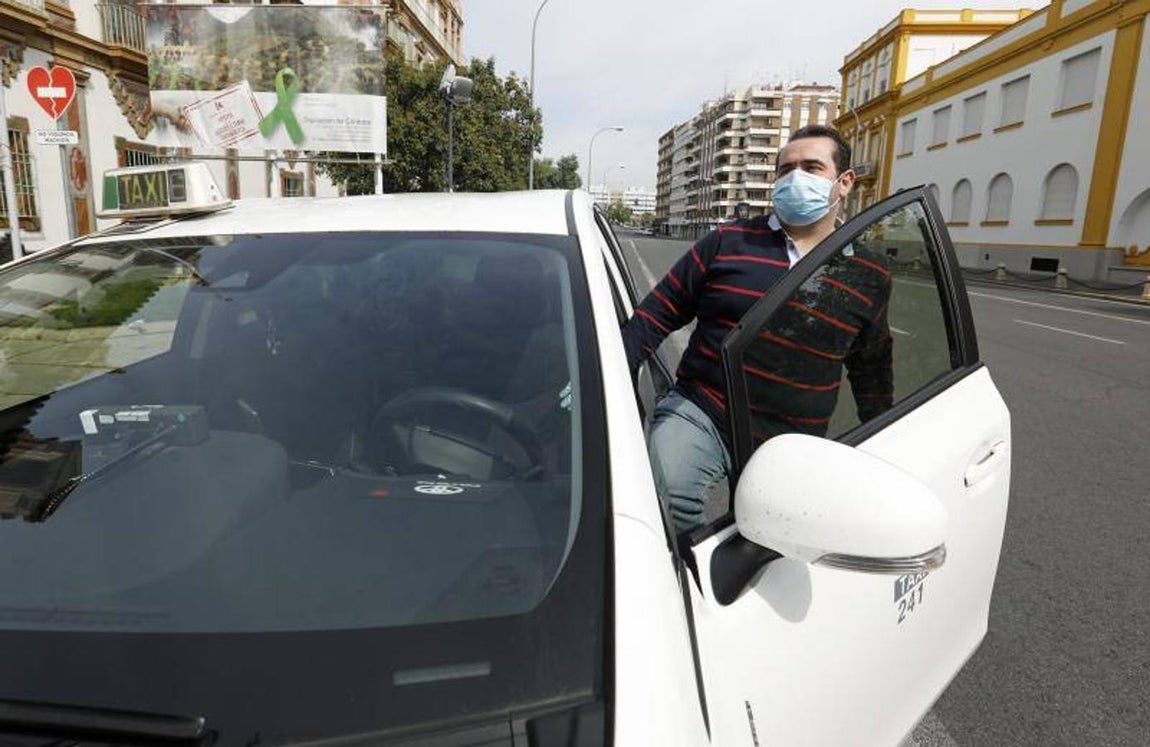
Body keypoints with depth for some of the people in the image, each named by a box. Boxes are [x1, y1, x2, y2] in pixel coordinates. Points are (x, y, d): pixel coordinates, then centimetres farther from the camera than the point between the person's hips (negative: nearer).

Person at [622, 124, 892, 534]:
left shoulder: (868, 277, 7)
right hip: (698, 413, -2)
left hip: (791, 448, 3)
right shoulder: (728, 241, 1)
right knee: (663, 493, -30)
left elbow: (871, 373, 18)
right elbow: (657, 315, 3)